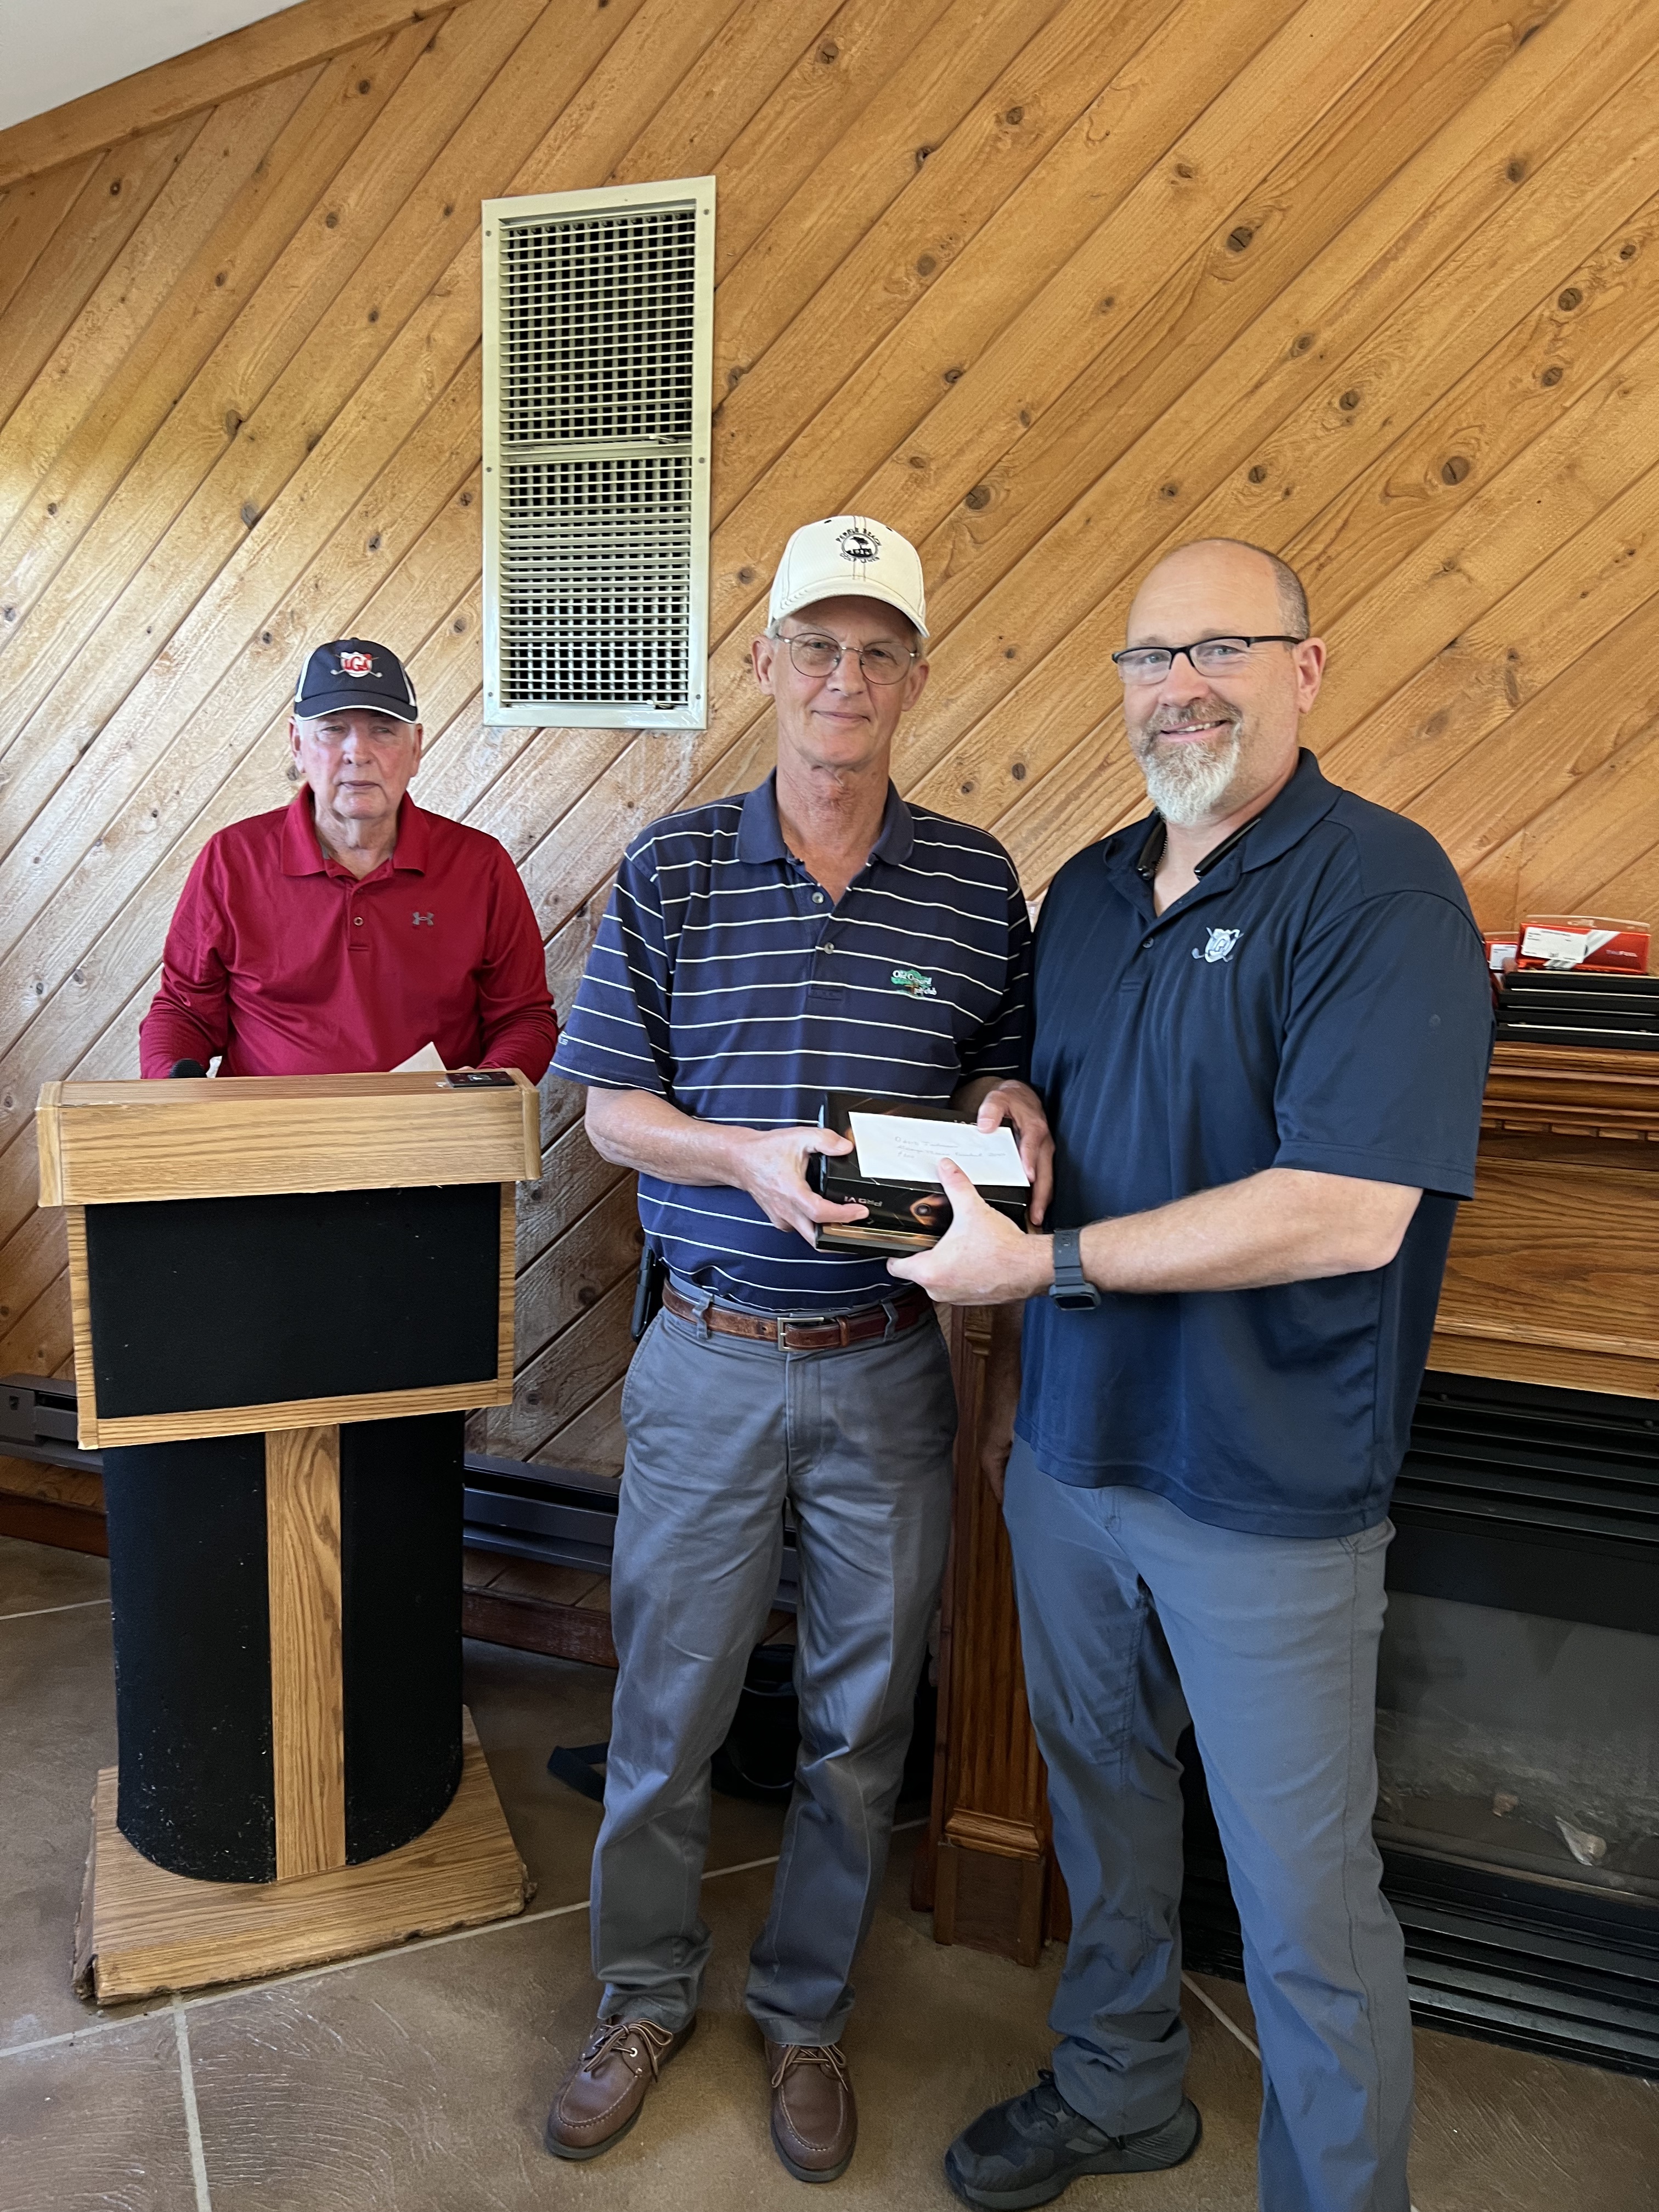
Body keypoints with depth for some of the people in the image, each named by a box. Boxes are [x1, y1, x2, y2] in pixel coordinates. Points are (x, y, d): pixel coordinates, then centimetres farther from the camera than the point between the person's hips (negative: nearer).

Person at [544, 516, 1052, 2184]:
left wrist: (1003, 1105, -13)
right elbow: (608, 1105, -2)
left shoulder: (975, 880, 0)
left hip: (886, 1369, 1)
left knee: (861, 1719, 15)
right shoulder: (671, 871, -2)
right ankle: (645, 1996, 40)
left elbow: (1002, 1070, 10)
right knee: (666, 1703, 14)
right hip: (709, 1358, 0)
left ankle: (805, 2014, 40)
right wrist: (751, 1158, -19)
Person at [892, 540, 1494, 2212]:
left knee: (1301, 1897, 10)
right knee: (1098, 1785, 24)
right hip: (1073, 1450, 7)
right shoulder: (1088, 892, 7)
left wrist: (1045, 1264, -22)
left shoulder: (1381, 889, -16)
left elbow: (1345, 1212, -26)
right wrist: (1008, 1368, 14)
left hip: (1266, 1494, -7)